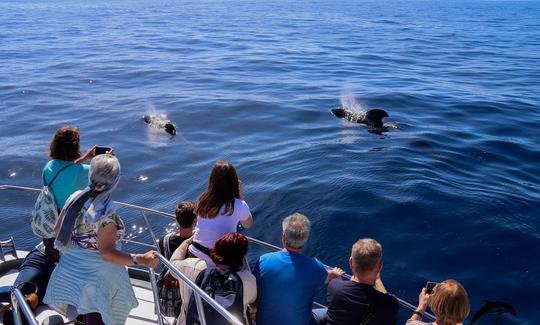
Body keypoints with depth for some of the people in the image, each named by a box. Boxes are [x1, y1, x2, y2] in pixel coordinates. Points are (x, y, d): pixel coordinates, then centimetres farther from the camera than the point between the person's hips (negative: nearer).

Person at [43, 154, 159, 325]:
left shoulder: (75, 198, -7)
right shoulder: (107, 213, -28)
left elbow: (58, 229, 6)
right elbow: (106, 252, -32)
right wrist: (140, 259, -40)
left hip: (70, 271, 7)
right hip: (97, 278, -6)